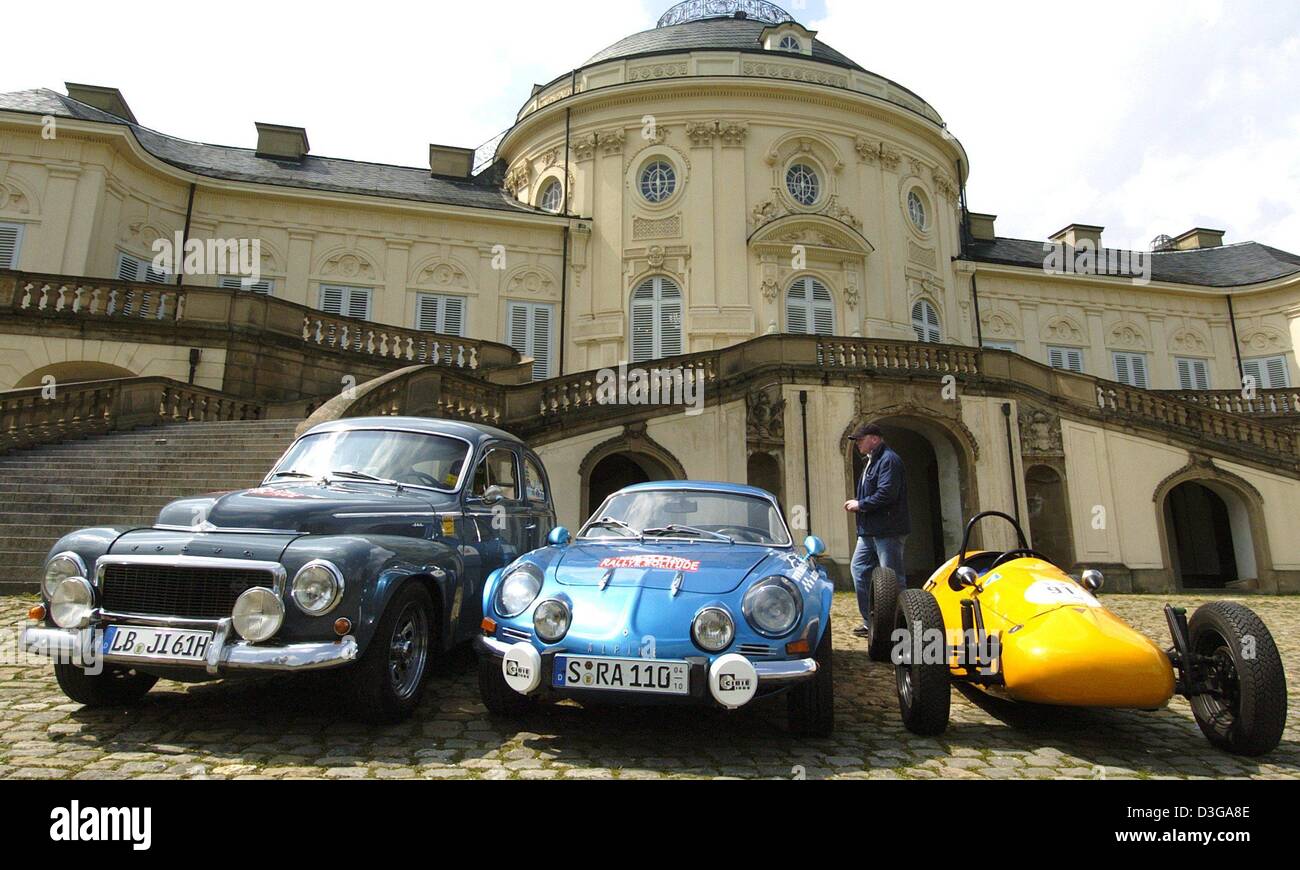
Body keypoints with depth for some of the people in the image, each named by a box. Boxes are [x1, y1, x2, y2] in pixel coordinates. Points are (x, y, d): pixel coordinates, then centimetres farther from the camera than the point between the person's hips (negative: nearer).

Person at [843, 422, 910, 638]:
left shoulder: (888, 460, -13)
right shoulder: (872, 462, 19)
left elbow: (886, 494, -23)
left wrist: (860, 504, -13)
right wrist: (857, 503, 7)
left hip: (888, 531, -10)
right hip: (870, 530, 10)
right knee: (858, 568, 8)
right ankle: (870, 621, 14)